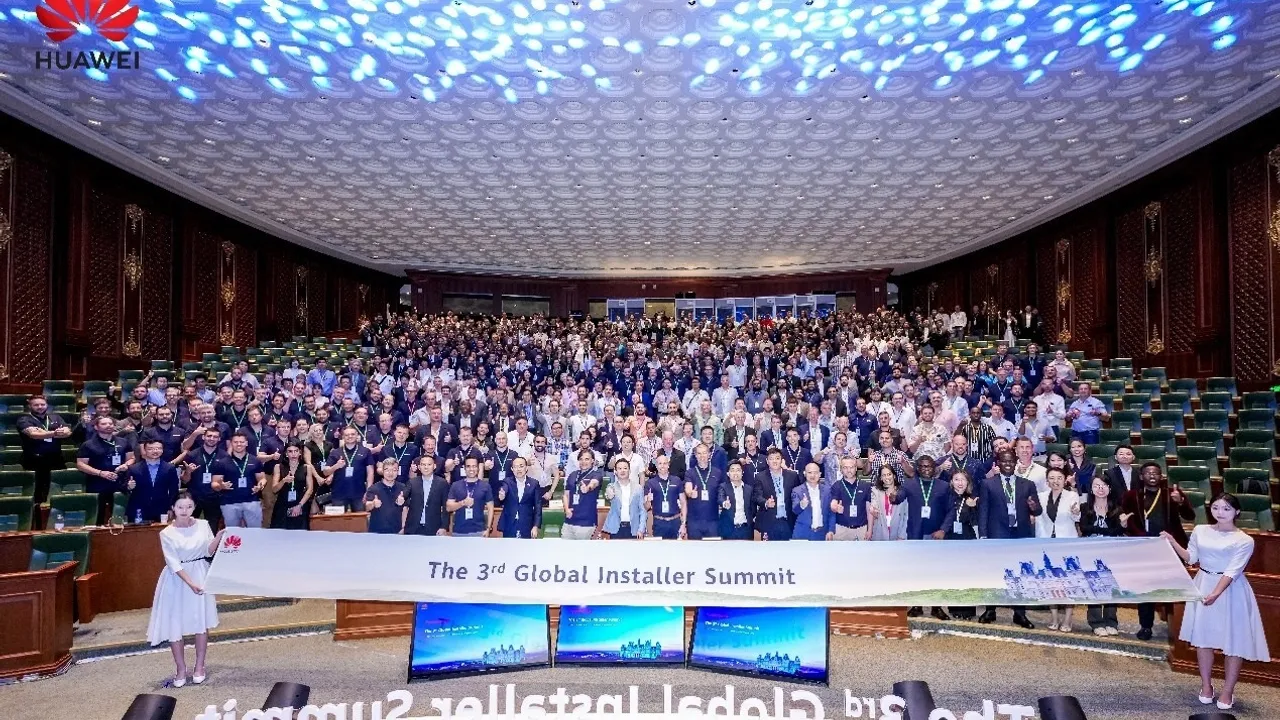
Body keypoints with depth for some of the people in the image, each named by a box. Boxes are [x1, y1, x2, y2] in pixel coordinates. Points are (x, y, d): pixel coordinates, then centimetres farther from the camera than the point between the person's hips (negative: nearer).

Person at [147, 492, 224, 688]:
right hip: (177, 580, -2)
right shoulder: (167, 533, -10)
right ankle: (181, 669, 15)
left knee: (202, 622, 7)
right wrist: (190, 583, -22)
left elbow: (209, 551, -3)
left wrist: (218, 538, -21)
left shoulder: (203, 525, -3)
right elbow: (174, 563, -13)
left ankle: (199, 667, 21)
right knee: (175, 624, 1)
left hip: (201, 575, 2)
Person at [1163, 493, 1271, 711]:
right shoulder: (1200, 531, 2)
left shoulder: (1244, 540, -12)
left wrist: (1216, 594, -30)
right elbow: (1191, 558, 9)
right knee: (1203, 636, 9)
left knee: (1234, 640, 2)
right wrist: (1172, 542, -4)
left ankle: (1227, 691, 15)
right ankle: (1206, 685, 24)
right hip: (1203, 586, 4)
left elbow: (1232, 572, -19)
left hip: (1231, 592, -4)